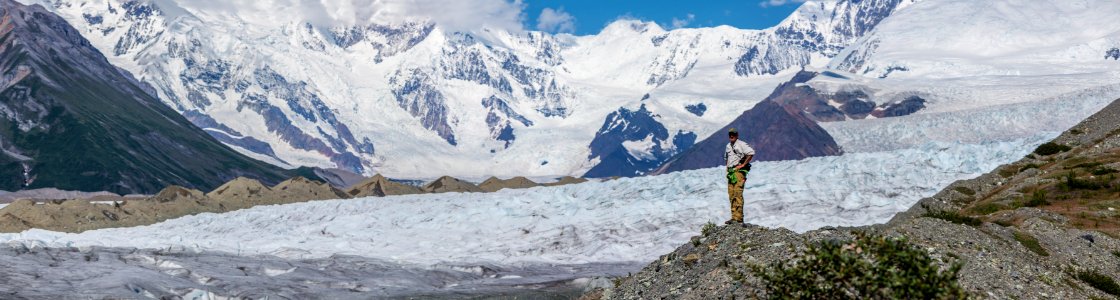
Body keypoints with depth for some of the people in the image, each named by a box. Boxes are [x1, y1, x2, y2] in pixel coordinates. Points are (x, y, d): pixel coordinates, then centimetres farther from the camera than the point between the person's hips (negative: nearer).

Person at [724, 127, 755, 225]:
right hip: (730, 172, 8)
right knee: (731, 195, 6)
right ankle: (734, 217, 10)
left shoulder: (741, 144, -7)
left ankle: (739, 218, -17)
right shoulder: (728, 146, 19)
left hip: (739, 171, -8)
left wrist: (743, 164, -16)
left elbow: (751, 153, -19)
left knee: (738, 194, -14)